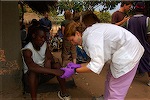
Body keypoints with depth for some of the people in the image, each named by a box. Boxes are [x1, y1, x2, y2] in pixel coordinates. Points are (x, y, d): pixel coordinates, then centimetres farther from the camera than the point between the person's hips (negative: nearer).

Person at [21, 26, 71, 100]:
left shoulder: (45, 44, -5)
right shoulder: (27, 50, -24)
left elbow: (51, 59, -3)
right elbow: (31, 67, -42)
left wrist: (48, 61, -28)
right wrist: (53, 71, -49)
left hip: (43, 73, 5)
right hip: (30, 77, -5)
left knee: (57, 64, -17)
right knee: (33, 72, -36)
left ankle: (63, 93, -6)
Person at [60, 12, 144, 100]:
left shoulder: (91, 35, -23)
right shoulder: (89, 33, 6)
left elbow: (96, 65, -29)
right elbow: (98, 59, 5)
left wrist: (74, 71, -19)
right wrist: (79, 66, 0)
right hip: (122, 50, 10)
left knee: (115, 93, -1)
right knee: (110, 82, 20)